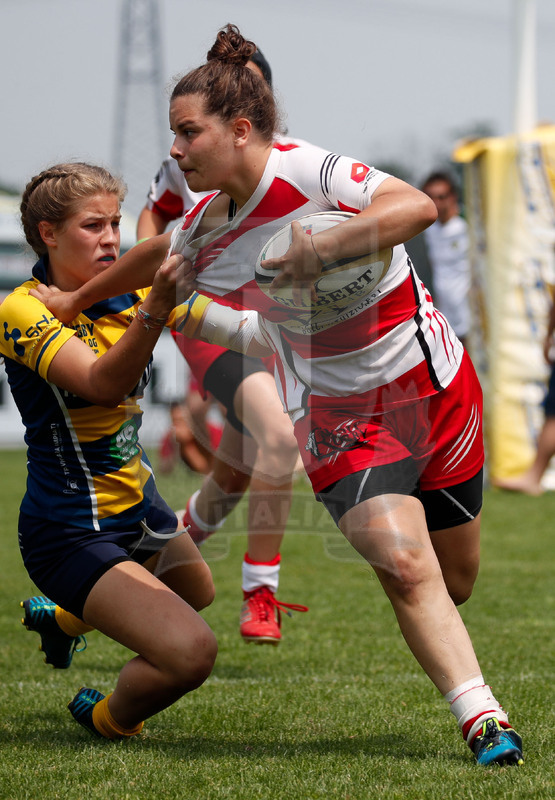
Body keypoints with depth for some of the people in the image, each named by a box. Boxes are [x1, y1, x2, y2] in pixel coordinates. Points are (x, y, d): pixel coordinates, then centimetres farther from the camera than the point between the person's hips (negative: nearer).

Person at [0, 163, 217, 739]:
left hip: (137, 505, 9)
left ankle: (60, 617, 57)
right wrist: (155, 309, -53)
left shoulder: (122, 292, 0)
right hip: (72, 533, -9)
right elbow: (102, 384, -39)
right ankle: (108, 720, 7)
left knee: (196, 591, 36)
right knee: (189, 652, -25)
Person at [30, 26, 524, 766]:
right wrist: (74, 300, 32)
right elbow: (151, 261, 21)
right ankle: (484, 722, -15)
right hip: (340, 417, 2)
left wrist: (323, 247, -40)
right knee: (405, 566, -19)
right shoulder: (205, 233, -3)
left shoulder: (310, 172, -19)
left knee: (454, 579, 9)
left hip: (434, 389, -2)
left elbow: (418, 207, -33)